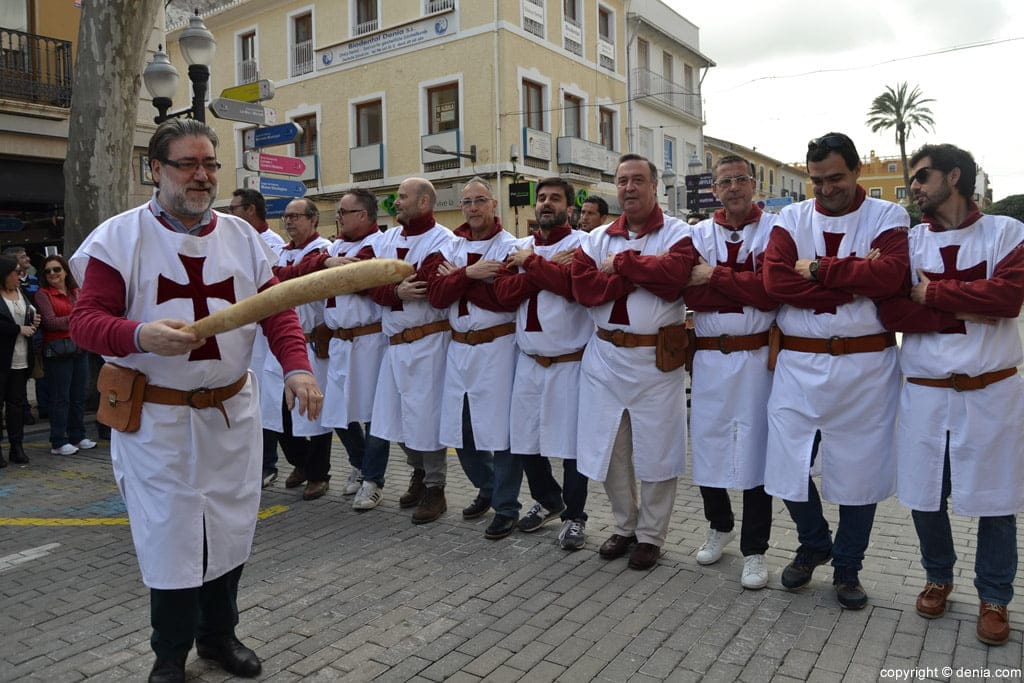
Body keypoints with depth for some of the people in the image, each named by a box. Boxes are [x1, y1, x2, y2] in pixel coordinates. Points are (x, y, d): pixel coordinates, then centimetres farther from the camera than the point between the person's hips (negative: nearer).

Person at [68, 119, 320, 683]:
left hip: (232, 411, 4)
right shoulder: (119, 237, -5)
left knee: (230, 528, 13)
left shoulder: (241, 236, 5)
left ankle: (219, 634, 36)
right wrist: (141, 335, -30)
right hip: (155, 417, -3)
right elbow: (85, 319, -9)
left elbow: (278, 311, 1)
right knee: (168, 535, 4)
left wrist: (297, 367, -15)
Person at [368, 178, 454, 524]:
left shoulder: (442, 239, -8)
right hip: (395, 341, 7)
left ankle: (435, 488, 13)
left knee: (427, 415, -2)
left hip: (428, 341, -7)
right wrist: (397, 291, -18)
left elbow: (433, 288, -22)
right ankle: (418, 473, 33)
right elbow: (373, 287, 3)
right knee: (400, 413, 13)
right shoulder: (387, 239, 13)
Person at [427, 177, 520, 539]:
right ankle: (488, 487, 36)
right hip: (459, 347, 6)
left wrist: (457, 278, -12)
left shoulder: (509, 246, -6)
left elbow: (506, 298, -19)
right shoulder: (450, 248, 10)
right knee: (460, 429, 14)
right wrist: (469, 273, -18)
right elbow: (436, 295, -3)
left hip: (497, 348, -6)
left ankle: (506, 507, 14)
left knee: (500, 430, -1)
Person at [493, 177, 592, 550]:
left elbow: (572, 284, -25)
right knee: (525, 438, 13)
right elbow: (503, 291, -5)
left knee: (570, 442, 1)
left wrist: (531, 263, -14)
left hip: (570, 362, -5)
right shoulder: (520, 247, 10)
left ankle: (574, 516, 19)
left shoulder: (582, 243, -6)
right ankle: (547, 500, 35)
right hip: (528, 361, 6)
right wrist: (548, 267, -14)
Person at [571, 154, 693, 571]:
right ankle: (624, 526, 30)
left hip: (657, 358, -4)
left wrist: (622, 263, -11)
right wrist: (642, 276, -14)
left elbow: (675, 274, -22)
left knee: (655, 450, 5)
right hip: (605, 356, 4)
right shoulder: (598, 238, 9)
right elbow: (583, 286, -7)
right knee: (609, 448, 11)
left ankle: (651, 535, 22)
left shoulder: (677, 233, -2)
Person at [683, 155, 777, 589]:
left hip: (758, 357, -3)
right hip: (708, 356, 3)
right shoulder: (698, 235, 7)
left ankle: (754, 550, 18)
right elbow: (690, 293, -8)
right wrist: (745, 287, -16)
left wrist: (716, 276, -13)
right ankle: (719, 526, 35)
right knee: (707, 444, 11)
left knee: (755, 448, 3)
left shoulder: (774, 231, -1)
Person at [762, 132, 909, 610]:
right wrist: (854, 278, -15)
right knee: (788, 464, 6)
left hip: (865, 366, -1)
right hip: (798, 364, 2)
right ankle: (813, 545, 35)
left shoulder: (887, 217, 1)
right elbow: (775, 281, -13)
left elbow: (888, 275, -19)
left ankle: (847, 567, 31)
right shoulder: (791, 219, 5)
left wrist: (820, 270, -14)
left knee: (860, 469, 9)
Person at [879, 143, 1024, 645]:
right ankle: (938, 578, 34)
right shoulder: (907, 240, 4)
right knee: (924, 496, 10)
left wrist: (934, 293, -13)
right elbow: (891, 311, -8)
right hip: (925, 392, 2)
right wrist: (966, 311, -15)